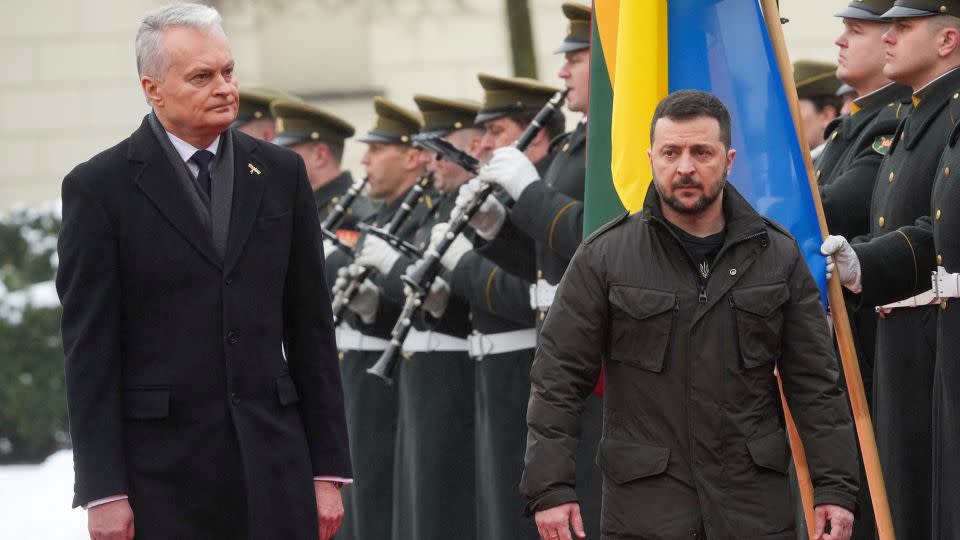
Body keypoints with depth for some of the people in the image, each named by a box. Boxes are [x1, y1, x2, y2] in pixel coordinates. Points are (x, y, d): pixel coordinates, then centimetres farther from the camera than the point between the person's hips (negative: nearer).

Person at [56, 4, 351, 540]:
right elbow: (90, 350, -4)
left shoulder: (281, 173, 10)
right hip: (162, 471, -3)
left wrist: (329, 469, 6)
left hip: (273, 464, 3)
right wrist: (104, 491, -10)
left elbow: (311, 327, 11)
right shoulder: (99, 188, -1)